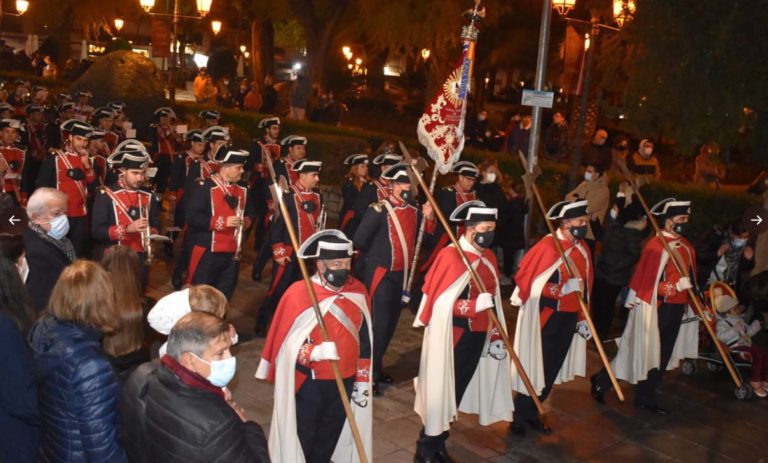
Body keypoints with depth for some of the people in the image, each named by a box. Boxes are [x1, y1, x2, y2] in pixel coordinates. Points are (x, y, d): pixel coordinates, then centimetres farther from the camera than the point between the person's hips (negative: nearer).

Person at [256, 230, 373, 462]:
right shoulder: (298, 293, -18)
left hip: (345, 383, 4)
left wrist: (362, 381, 7)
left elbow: (364, 341, 6)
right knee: (301, 440, 11)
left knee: (329, 438, 21)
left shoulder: (358, 292, -3)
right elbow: (285, 343, -15)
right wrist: (315, 352, -31)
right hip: (308, 383, -4)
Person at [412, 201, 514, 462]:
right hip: (452, 337, -7)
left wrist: (496, 335, 12)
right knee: (442, 390, 1)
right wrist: (475, 305, -26)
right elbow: (438, 303, -20)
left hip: (478, 336, 7)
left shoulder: (489, 257, 8)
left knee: (459, 389, 15)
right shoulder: (450, 256, -16)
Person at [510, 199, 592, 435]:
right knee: (534, 368, 2)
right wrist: (564, 288, -23)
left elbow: (584, 286, 14)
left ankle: (531, 413, 29)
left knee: (553, 369, 14)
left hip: (569, 318, 7)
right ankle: (518, 417, 18)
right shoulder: (547, 246, -16)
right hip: (546, 317, -7)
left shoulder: (583, 249, 7)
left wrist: (583, 317, 13)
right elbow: (527, 279, -17)